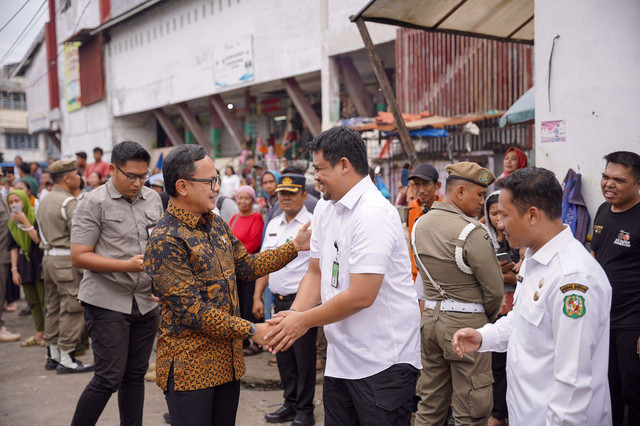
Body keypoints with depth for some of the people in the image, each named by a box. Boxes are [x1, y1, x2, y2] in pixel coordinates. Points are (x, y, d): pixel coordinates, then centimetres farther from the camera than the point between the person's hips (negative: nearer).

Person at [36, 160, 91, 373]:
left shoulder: (44, 202, 16)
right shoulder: (69, 202, -14)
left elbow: (43, 234, 19)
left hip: (48, 258, 10)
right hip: (66, 261, -10)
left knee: (53, 307, 14)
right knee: (72, 309, -4)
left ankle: (52, 354, 22)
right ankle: (66, 358, -1)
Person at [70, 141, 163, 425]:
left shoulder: (153, 199, 9)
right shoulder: (94, 203, -8)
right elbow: (79, 256, -12)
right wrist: (127, 265, -21)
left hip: (146, 300, 5)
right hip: (108, 302, -5)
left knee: (135, 375, 12)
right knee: (109, 378, -4)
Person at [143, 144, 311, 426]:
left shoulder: (216, 224, 8)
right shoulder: (166, 241, -19)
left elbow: (247, 266, 14)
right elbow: (190, 311, -22)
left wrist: (295, 246, 6)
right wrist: (252, 330, -20)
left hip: (228, 360, 8)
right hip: (189, 368, -8)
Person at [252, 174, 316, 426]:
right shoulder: (273, 225, 13)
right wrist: (257, 297, 12)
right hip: (278, 301, 7)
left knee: (304, 357, 2)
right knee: (283, 356, 15)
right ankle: (290, 405, 31)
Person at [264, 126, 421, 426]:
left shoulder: (374, 214, -21)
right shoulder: (324, 208, 8)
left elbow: (361, 296, -24)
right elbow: (316, 271, 10)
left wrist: (304, 320, -14)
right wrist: (293, 315, -6)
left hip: (383, 363, -8)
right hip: (340, 357, 8)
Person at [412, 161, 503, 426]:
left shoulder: (419, 225, 5)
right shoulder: (471, 231, -17)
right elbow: (494, 288, -12)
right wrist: (488, 317, 6)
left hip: (430, 316, 7)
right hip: (466, 322, -7)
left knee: (430, 404, 17)